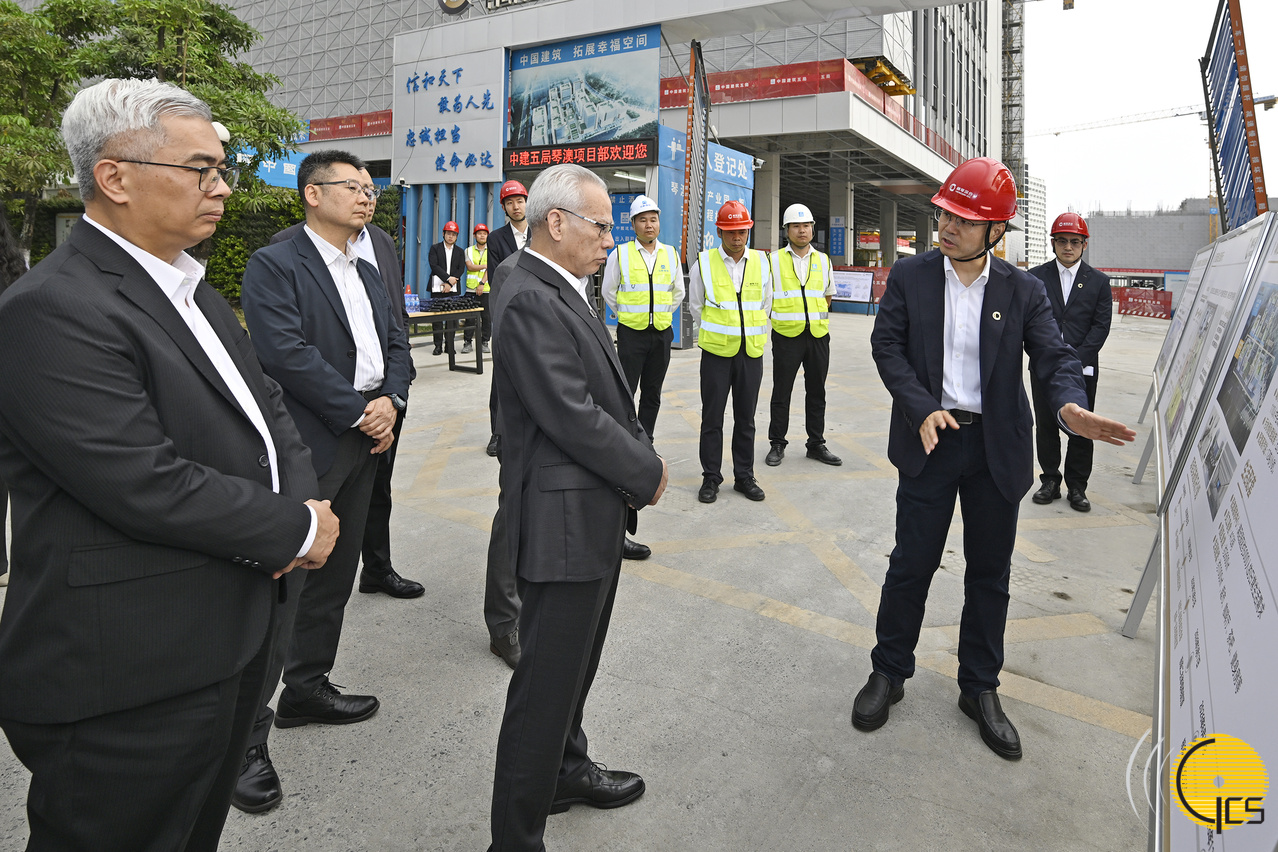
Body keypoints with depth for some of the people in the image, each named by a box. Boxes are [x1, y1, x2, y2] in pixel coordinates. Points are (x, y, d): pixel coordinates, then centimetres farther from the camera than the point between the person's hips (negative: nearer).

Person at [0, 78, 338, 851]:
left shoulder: (192, 288, 11)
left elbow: (266, 403, 12)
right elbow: (147, 487, -26)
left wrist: (307, 499, -7)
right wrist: (299, 528, -14)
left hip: (233, 637, 9)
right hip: (132, 680, -8)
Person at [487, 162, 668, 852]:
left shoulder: (565, 291, 12)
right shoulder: (529, 301, -20)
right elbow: (572, 416, -25)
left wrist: (638, 460, 1)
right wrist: (648, 471, -12)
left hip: (595, 514, 11)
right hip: (566, 519, -11)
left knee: (575, 663, 25)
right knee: (547, 680, 2)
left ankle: (566, 770, 46)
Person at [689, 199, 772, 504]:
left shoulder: (761, 262, 5)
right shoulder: (703, 263, -2)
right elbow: (696, 307, 9)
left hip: (752, 353, 2)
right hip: (716, 352, -2)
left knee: (746, 418, 10)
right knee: (712, 418, 3)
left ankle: (744, 476, 21)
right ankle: (711, 478, 15)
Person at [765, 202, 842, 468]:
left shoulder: (823, 260, 10)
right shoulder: (774, 260, 0)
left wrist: (817, 316, 16)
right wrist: (778, 316, 7)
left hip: (818, 336, 3)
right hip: (787, 336, -3)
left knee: (817, 392, 10)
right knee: (782, 392, 2)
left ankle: (816, 444, 20)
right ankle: (777, 444, 13)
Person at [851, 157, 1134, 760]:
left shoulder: (1023, 291, 1)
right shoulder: (909, 275, -1)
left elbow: (1054, 356, -4)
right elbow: (886, 344, -5)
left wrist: (1070, 406, -26)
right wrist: (922, 408, -18)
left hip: (996, 449, 2)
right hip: (930, 440, -1)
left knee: (990, 571, 12)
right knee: (911, 563, 5)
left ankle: (980, 688, 29)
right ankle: (888, 673, 24)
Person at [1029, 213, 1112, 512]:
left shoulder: (1099, 281, 6)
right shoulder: (1035, 278, 4)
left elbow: (1101, 326, 1)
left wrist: (1076, 359, -11)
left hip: (1082, 368, 0)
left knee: (1081, 430, 4)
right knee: (1045, 427, 7)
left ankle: (1077, 486, 15)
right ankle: (1050, 480, 21)